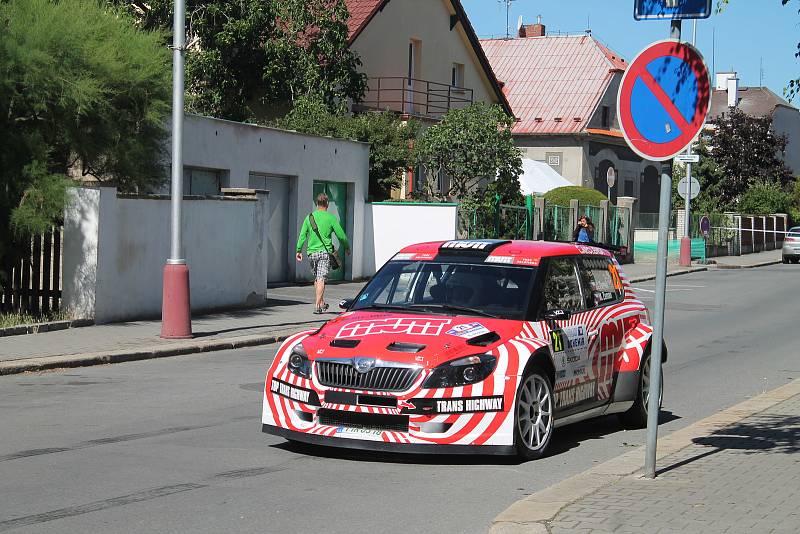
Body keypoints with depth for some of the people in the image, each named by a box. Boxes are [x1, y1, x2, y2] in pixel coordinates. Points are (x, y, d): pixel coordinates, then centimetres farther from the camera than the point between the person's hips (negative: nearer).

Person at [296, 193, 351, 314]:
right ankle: (317, 306, -16)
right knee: (321, 279, -7)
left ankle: (321, 303, 25)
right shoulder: (331, 218, -4)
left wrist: (299, 250, 7)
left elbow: (302, 235, 3)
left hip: (312, 252, 4)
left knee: (317, 278, 17)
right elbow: (341, 235, -1)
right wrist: (347, 248, 15)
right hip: (325, 252, -3)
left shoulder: (309, 217, 5)